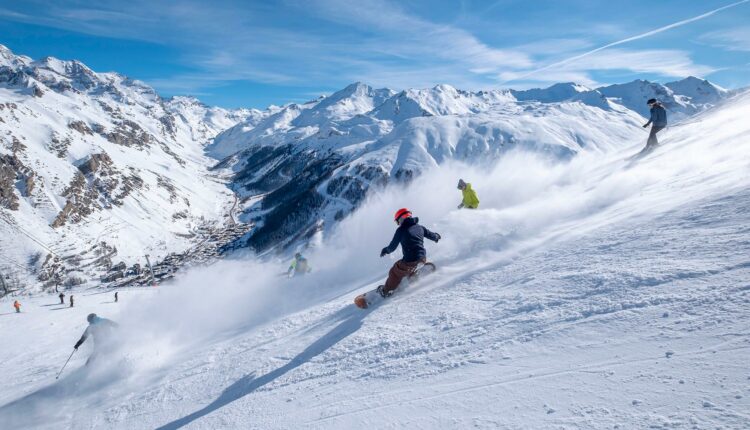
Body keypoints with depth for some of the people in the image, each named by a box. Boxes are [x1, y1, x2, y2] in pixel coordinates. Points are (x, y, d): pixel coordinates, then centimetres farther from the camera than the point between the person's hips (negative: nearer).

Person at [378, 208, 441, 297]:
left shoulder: (401, 230, -5)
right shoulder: (419, 227, 9)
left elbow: (392, 247, -2)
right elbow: (433, 236, 20)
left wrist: (385, 250, 19)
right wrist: (437, 237, 44)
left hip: (410, 261, -5)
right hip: (422, 259, 5)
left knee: (395, 273, 16)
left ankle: (385, 291, 26)